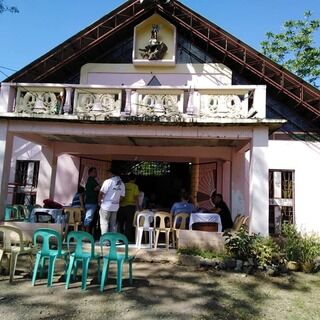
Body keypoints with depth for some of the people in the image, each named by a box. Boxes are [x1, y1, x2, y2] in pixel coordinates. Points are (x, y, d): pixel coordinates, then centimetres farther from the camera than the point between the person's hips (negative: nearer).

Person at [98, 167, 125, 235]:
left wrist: (100, 202, 0)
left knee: (104, 223, 2)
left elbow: (101, 193, -14)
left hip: (106, 206, -6)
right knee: (113, 224, 13)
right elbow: (122, 196, 8)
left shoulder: (108, 181, -12)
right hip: (115, 207, 6)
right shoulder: (122, 184, 6)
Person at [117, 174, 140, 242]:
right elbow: (136, 197, -9)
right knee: (128, 223, 5)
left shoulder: (123, 185, 6)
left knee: (120, 222, 13)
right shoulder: (135, 186, -3)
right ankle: (127, 238, 8)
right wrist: (138, 206, -2)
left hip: (121, 206, 3)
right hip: (130, 206, -3)